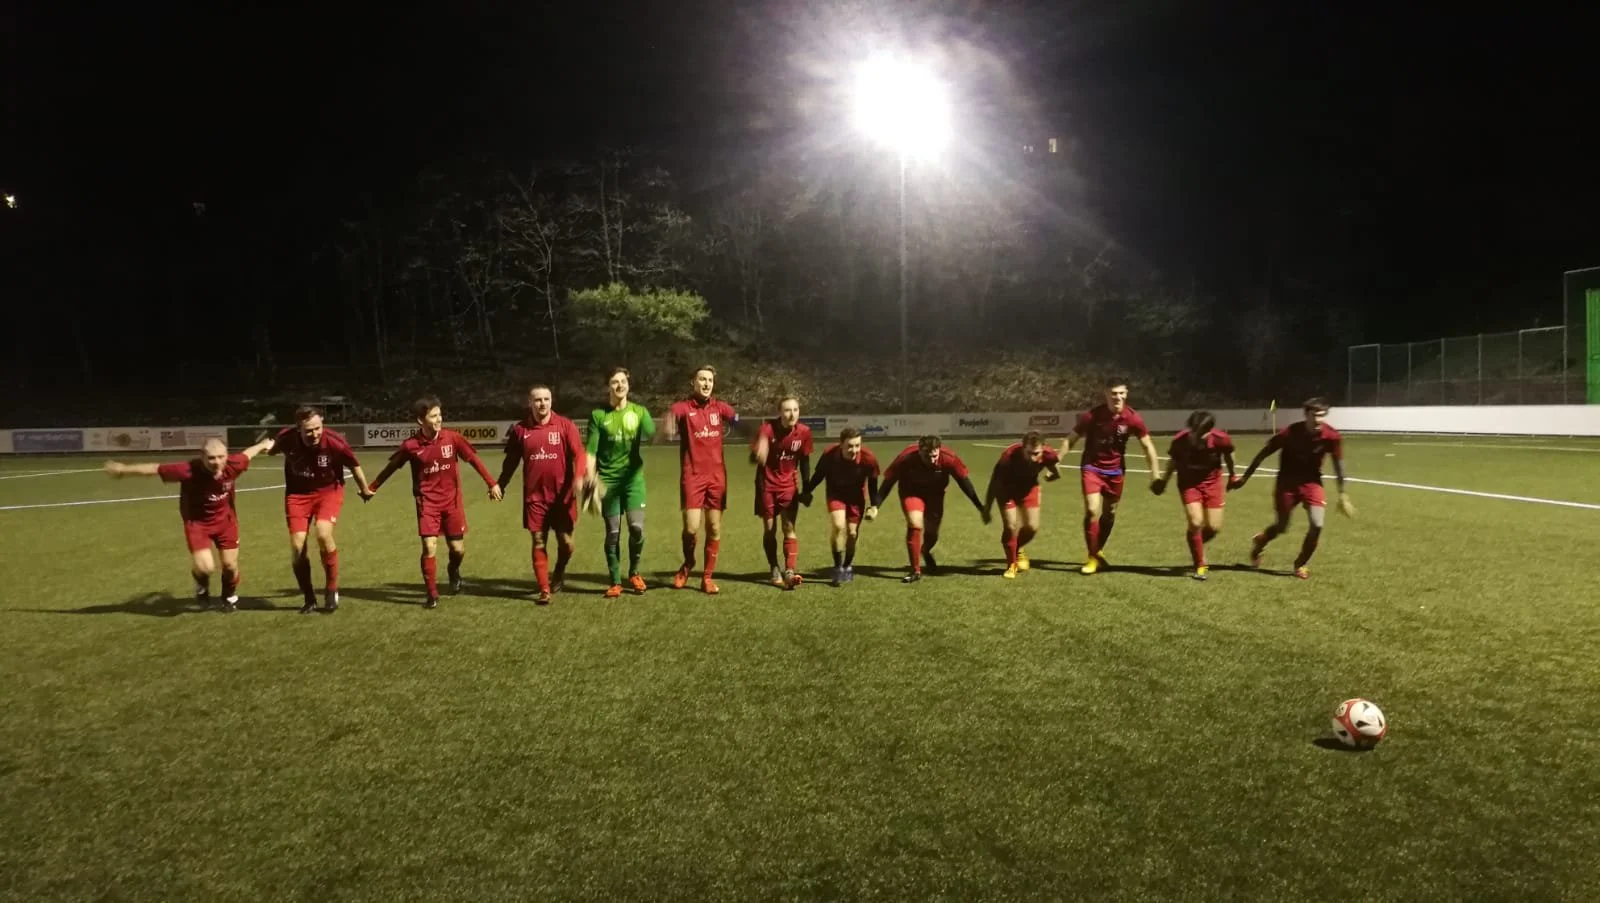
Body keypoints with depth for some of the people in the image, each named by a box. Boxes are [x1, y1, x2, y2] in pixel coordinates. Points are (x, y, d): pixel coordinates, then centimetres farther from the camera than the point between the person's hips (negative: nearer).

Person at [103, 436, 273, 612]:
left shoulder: (233, 465, -27)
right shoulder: (188, 471, -34)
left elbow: (247, 453, -3)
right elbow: (154, 469, -20)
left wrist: (263, 445, 18)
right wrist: (124, 469, -8)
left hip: (225, 519, 2)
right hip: (197, 521, -2)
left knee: (230, 565, 8)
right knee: (205, 568, -15)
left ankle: (230, 596, 42)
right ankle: (202, 585, 26)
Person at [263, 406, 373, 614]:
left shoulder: (334, 441, -27)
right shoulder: (286, 438, -21)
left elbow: (354, 465, -6)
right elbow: (272, 448, 10)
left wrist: (364, 489, 5)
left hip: (328, 491, -2)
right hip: (298, 493, 3)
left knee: (323, 534, -25)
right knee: (297, 547, -5)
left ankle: (332, 590, -4)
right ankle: (309, 598, 16)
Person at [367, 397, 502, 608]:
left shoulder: (452, 437, -9)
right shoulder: (411, 445, -10)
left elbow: (474, 459, -1)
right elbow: (391, 466, 5)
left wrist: (492, 483, -2)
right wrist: (372, 488, 10)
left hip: (452, 501, 1)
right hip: (427, 503, -1)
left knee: (458, 549, 5)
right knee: (429, 547, -9)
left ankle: (453, 570, 41)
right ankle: (432, 595, 6)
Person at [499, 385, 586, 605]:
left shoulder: (565, 426, -3)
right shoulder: (520, 429, 1)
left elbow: (578, 454, -10)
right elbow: (511, 461, 11)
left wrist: (578, 477, -27)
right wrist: (500, 485, 6)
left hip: (562, 495, -1)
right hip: (534, 496, 1)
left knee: (566, 541, 3)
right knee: (539, 542, 3)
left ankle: (559, 573, 34)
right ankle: (544, 590, 12)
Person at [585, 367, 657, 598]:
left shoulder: (639, 411, 4)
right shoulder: (598, 415, 0)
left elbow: (652, 435, -13)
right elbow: (591, 450, -2)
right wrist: (591, 477, -16)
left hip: (634, 477, 1)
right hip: (608, 480, -1)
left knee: (637, 527, -7)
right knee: (612, 532, 1)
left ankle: (634, 574, 17)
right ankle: (615, 582, 14)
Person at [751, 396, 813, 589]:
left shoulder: (804, 432, -11)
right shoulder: (767, 428, -19)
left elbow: (804, 460, 3)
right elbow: (753, 458, -20)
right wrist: (758, 455, -44)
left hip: (789, 485, 1)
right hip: (767, 484, -1)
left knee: (789, 527, -8)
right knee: (769, 528, 5)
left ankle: (790, 571, -13)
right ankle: (775, 571, 18)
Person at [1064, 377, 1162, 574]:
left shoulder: (1132, 418, -13)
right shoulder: (1091, 415, -18)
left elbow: (1147, 445, -2)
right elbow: (1071, 440, -8)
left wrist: (1155, 472, -7)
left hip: (1115, 470, 3)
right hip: (1092, 467, -3)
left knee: (1109, 513, 12)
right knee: (1092, 510, -15)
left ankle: (1098, 551, 34)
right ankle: (1093, 557, -1)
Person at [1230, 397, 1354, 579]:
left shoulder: (1331, 437, -18)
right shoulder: (1289, 433, -23)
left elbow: (1338, 465, -3)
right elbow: (1263, 453, -11)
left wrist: (1342, 494, 0)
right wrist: (1244, 478, -7)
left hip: (1312, 482, 2)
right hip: (1287, 482, -2)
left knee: (1317, 524, -14)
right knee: (1281, 527, 7)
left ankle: (1300, 564, 10)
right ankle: (1259, 542, 44)